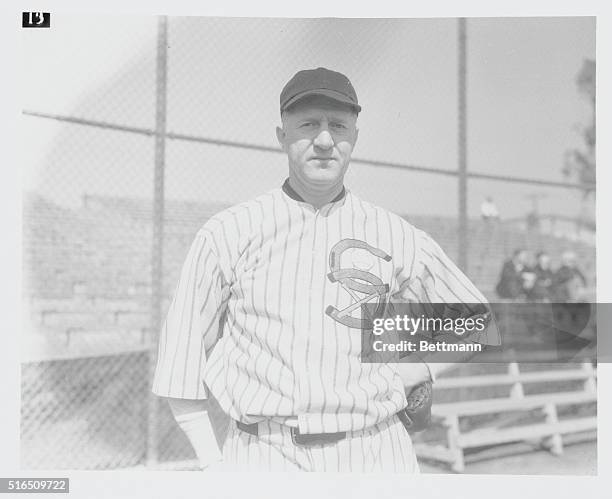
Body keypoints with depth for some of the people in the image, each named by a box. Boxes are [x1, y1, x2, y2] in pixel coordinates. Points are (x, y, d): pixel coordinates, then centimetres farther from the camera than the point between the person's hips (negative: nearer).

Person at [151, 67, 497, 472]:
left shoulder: (398, 237, 5)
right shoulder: (227, 232, 2)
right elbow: (182, 359, 5)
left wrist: (406, 375, 5)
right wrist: (212, 461, 1)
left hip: (374, 454, 2)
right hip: (263, 454, -1)